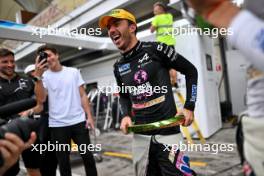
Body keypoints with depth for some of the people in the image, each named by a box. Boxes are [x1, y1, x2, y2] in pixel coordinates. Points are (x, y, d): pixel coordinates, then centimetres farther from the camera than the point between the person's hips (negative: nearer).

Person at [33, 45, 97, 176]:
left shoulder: (74, 72, 5)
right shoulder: (44, 76, 1)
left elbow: (83, 95, 5)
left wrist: (89, 116, -1)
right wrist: (38, 75, -21)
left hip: (79, 121, 1)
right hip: (57, 125, 0)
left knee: (87, 155, 8)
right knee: (63, 160, 12)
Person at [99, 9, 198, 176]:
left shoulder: (155, 49, -7)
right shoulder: (119, 66, 8)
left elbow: (191, 71, 1)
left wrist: (189, 107, -3)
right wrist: (126, 115, 4)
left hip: (167, 133, -4)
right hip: (140, 135, 5)